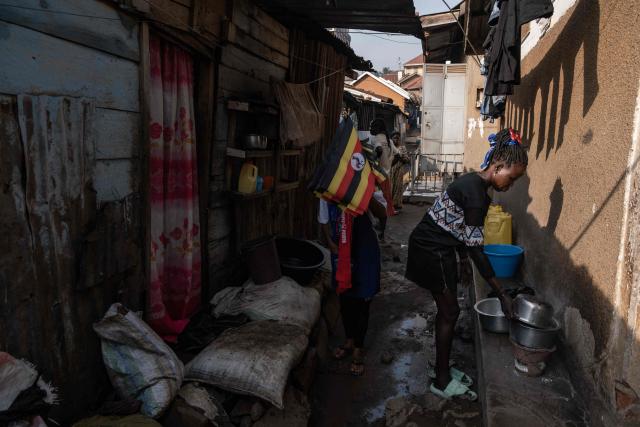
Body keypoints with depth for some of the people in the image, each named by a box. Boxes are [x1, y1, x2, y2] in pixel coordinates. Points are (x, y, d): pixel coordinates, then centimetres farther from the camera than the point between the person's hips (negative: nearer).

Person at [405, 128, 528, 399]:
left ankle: (442, 369, 31)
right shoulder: (476, 194, -25)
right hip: (431, 252, -9)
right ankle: (442, 382, 15)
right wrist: (502, 294, -18)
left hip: (437, 248, 9)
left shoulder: (474, 182, 5)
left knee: (446, 310, 16)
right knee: (450, 313, 1)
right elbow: (476, 249, -23)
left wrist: (463, 260, 23)